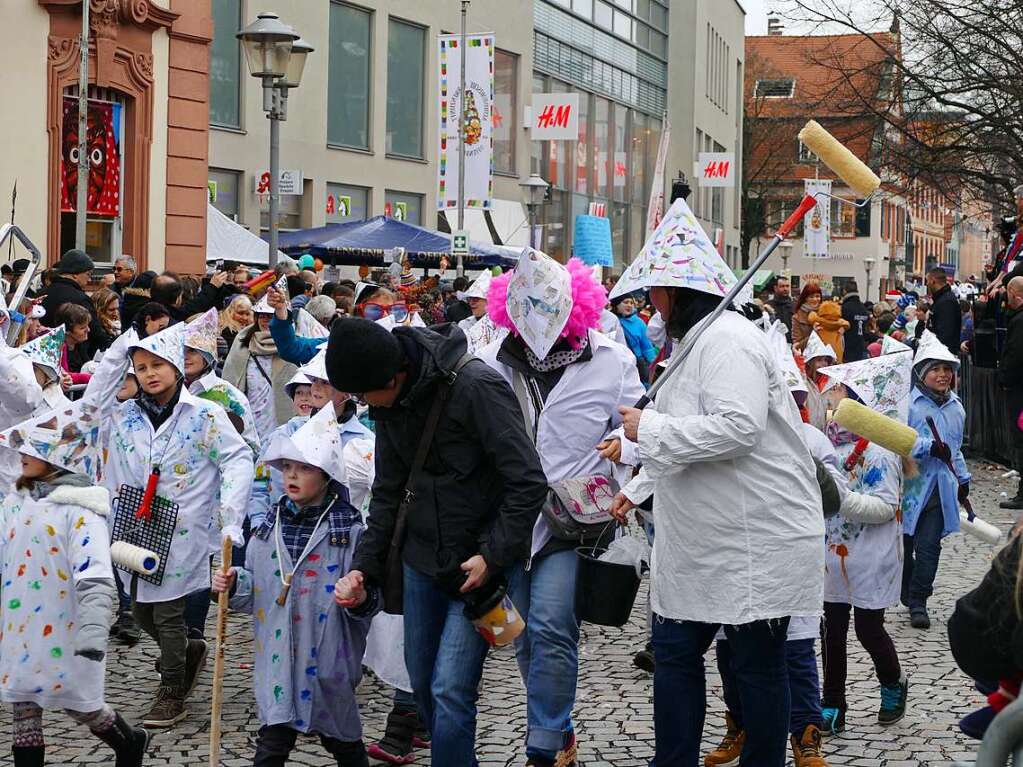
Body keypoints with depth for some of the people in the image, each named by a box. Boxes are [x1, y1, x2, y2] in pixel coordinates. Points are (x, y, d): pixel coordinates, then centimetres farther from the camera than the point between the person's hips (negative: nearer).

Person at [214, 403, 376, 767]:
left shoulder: (348, 529, -9)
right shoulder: (271, 525, 5)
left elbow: (371, 596, -8)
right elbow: (255, 587, 12)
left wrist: (359, 598, -29)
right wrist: (234, 584, -7)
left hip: (327, 658, -3)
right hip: (278, 656, 3)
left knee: (341, 737, 15)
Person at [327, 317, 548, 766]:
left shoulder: (475, 387, -21)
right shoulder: (389, 404, 1)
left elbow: (529, 484, -20)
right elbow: (387, 493, 10)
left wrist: (493, 556, -21)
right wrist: (365, 563, 0)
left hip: (479, 563, -7)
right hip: (422, 560, 7)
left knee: (450, 691, -11)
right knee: (422, 683, 14)